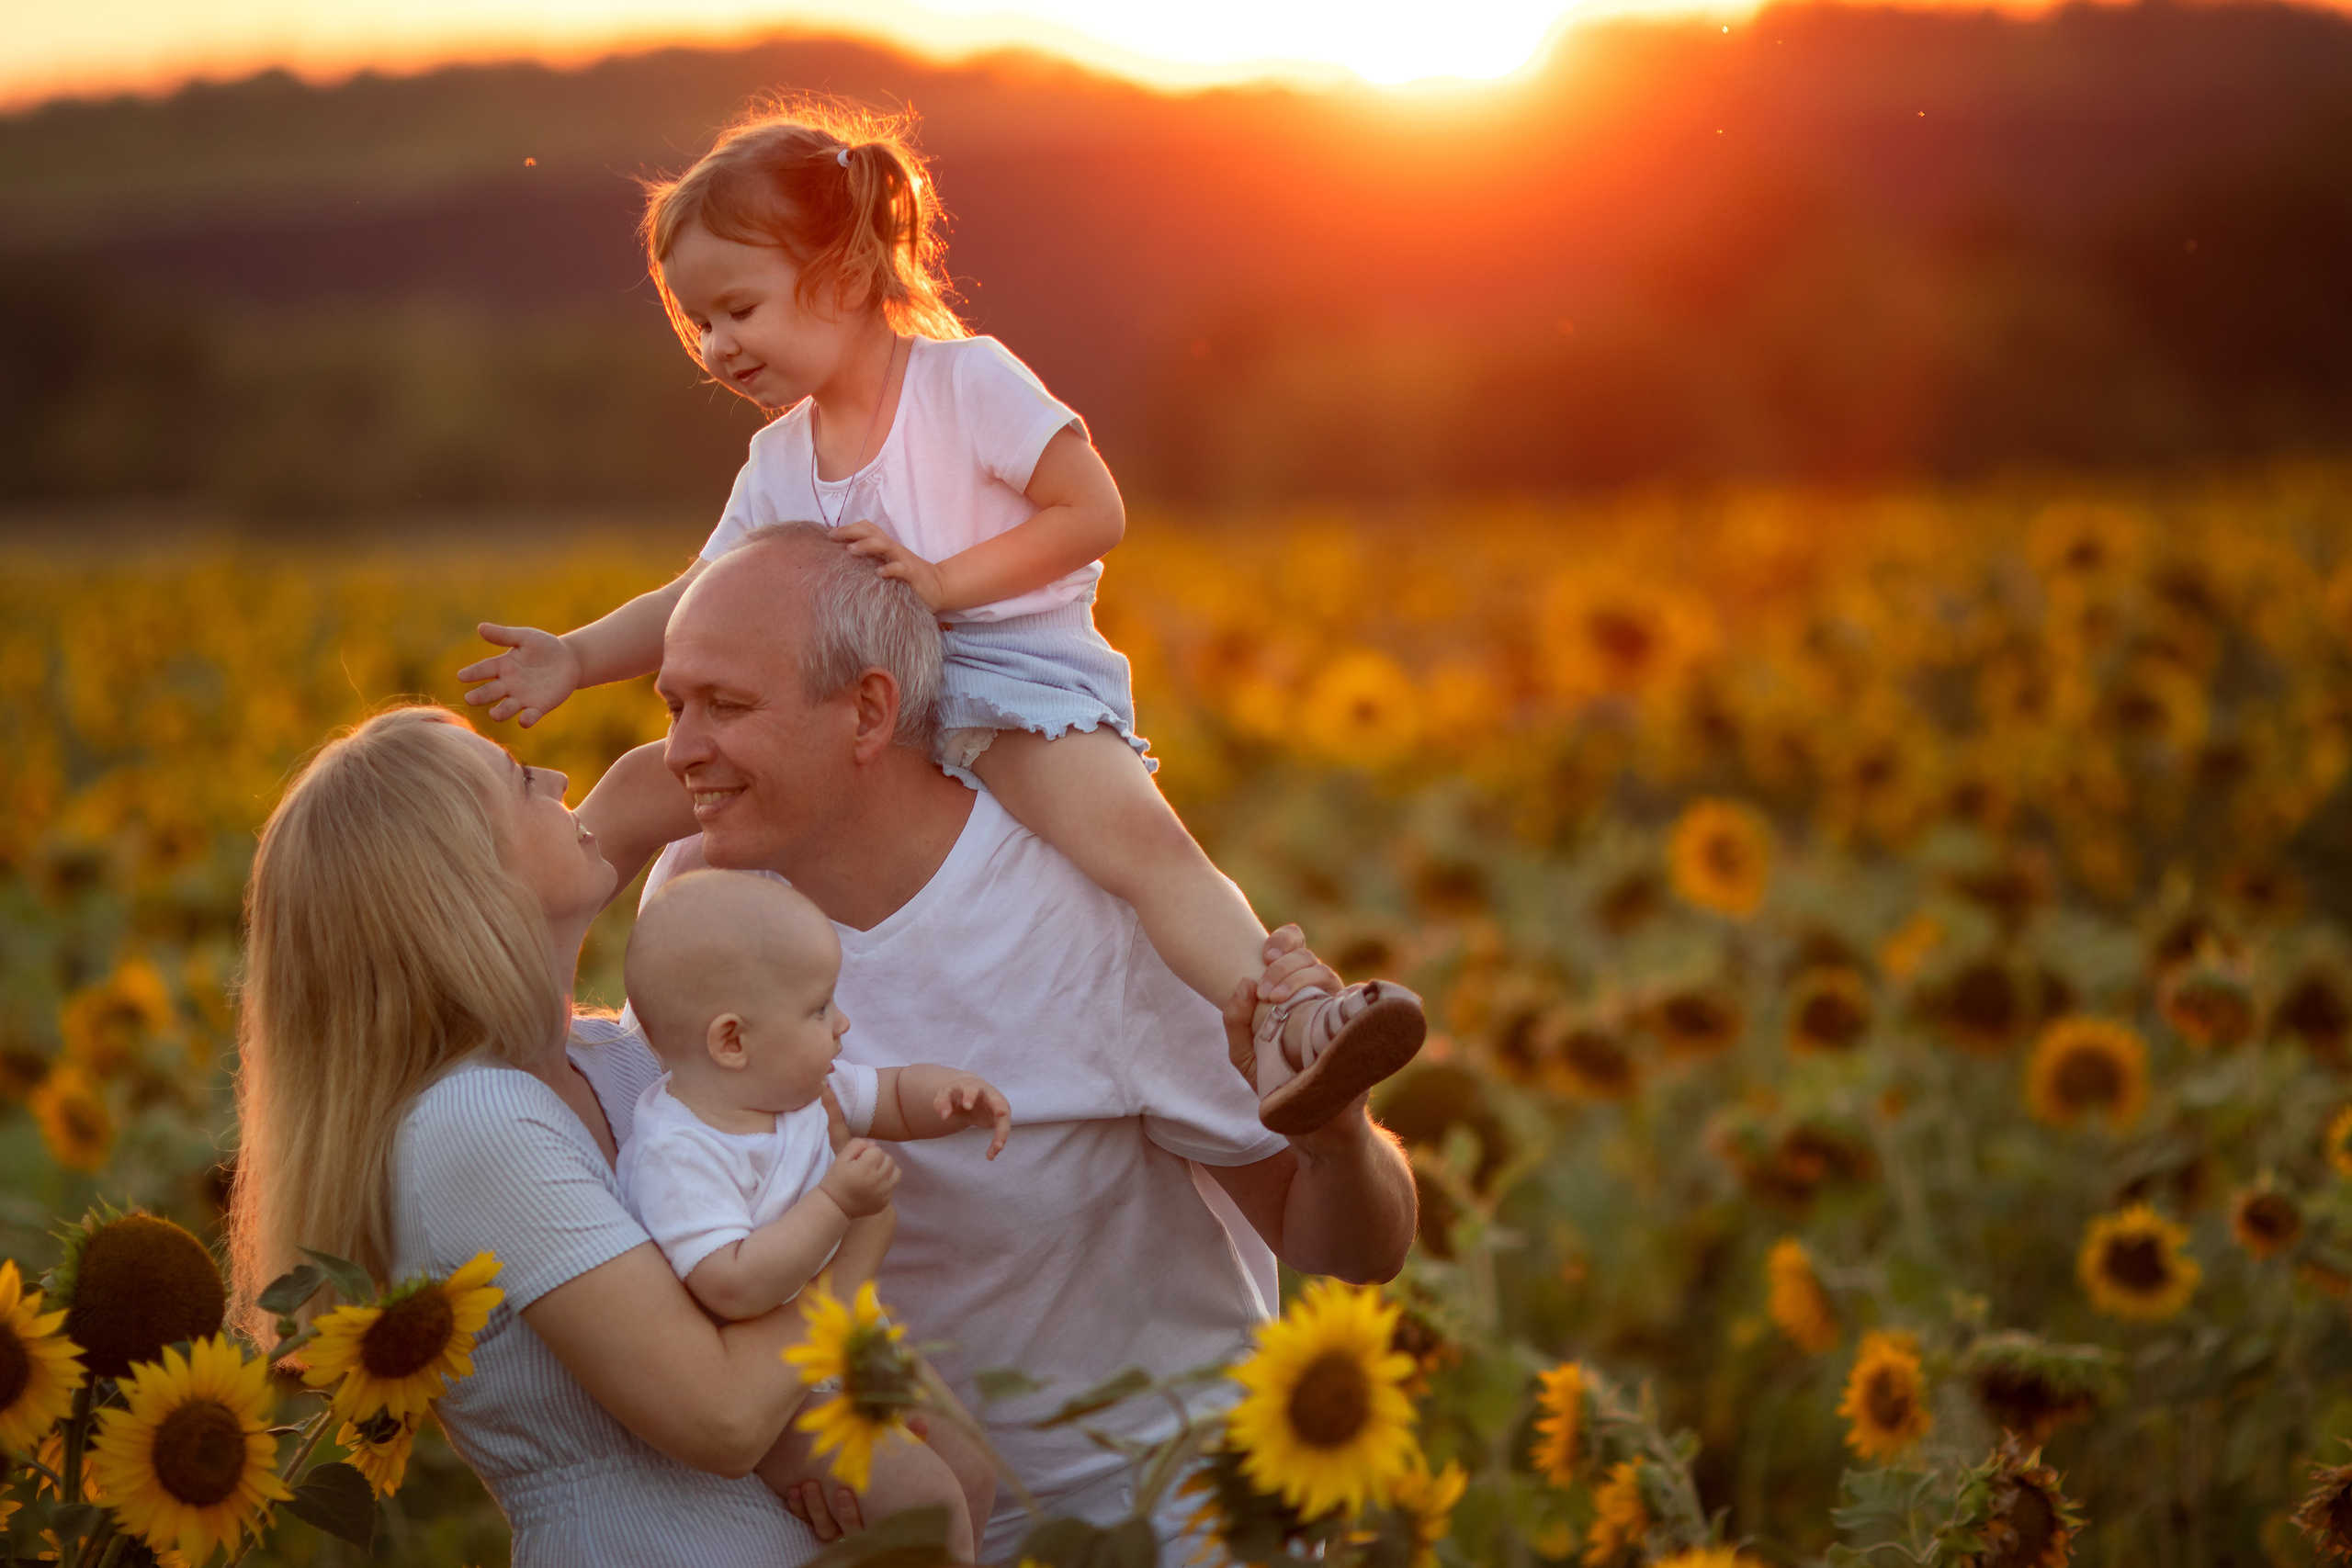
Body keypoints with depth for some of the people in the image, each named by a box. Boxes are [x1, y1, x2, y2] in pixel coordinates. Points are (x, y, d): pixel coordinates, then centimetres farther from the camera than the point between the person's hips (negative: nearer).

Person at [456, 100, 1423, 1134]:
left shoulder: (969, 383, -7)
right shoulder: (778, 463, 13)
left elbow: (1095, 514, -12)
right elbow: (701, 602, 19)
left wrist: (943, 580, -19)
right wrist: (576, 658, 5)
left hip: (1011, 674, -7)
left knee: (1136, 832, -35)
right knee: (644, 787, 0)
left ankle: (1283, 1029, -51)